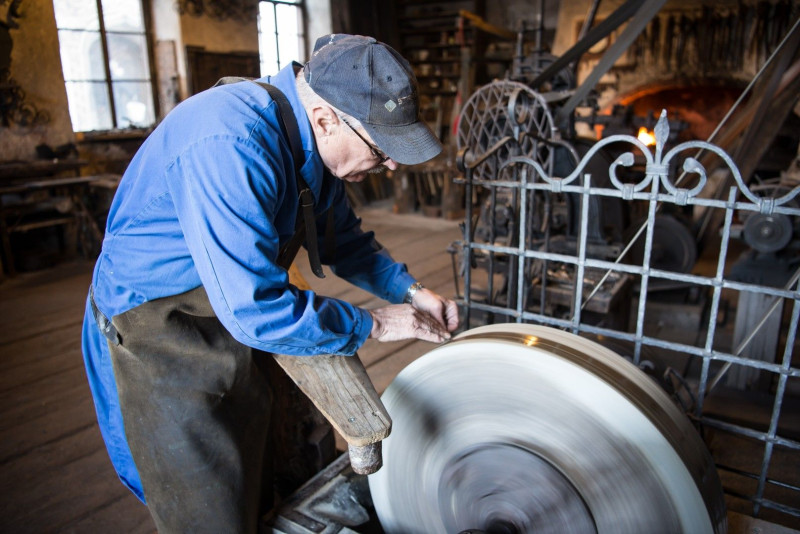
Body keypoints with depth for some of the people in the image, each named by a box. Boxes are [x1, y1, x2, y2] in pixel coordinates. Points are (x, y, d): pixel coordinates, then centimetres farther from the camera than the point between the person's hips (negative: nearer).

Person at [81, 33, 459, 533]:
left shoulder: (312, 136, -4)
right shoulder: (232, 146, -33)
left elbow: (343, 238, 10)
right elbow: (256, 310, -35)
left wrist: (411, 290, -3)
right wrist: (371, 324, -22)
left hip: (242, 307, 8)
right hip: (160, 332, -8)